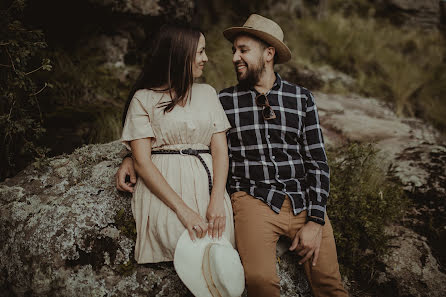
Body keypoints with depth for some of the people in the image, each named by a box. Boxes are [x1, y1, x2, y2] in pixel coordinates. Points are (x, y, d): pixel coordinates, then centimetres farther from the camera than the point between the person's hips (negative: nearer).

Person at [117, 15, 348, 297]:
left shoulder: (302, 98, 9)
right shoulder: (225, 101, 8)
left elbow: (317, 161, 6)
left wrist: (315, 221, -3)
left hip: (303, 199, 2)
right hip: (254, 198, -1)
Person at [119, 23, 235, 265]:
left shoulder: (207, 93, 18)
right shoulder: (144, 98, 5)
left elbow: (220, 149, 8)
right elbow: (141, 162, -5)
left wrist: (217, 200, -12)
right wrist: (183, 210, -18)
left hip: (208, 184, 3)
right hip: (162, 189, -3)